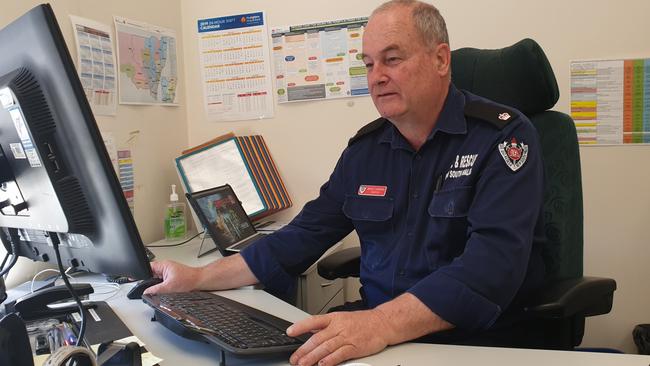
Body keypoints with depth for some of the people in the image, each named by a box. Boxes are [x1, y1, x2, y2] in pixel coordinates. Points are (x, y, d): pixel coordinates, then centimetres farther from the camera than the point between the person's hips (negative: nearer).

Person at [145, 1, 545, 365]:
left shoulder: (504, 136, -11)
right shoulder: (365, 147, 6)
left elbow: (493, 262, -24)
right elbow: (303, 236, 7)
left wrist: (381, 325, -36)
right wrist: (199, 278, 1)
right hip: (373, 326, 4)